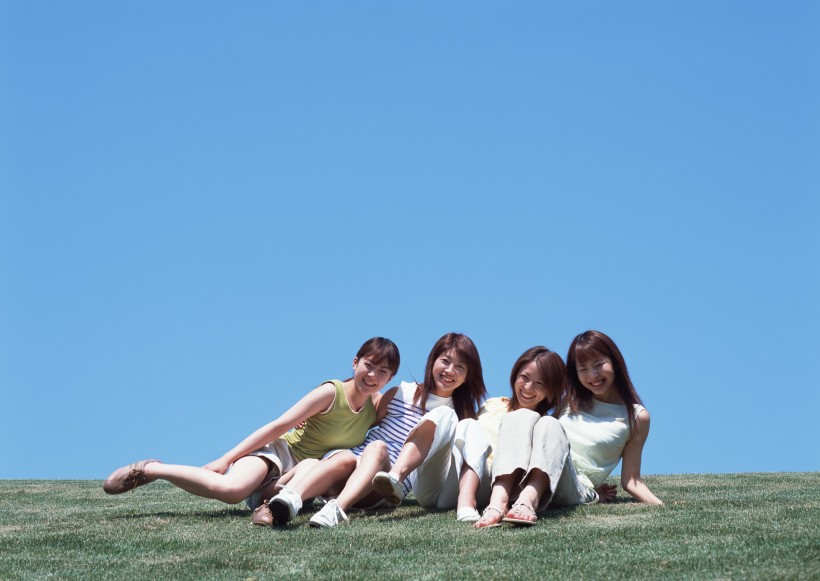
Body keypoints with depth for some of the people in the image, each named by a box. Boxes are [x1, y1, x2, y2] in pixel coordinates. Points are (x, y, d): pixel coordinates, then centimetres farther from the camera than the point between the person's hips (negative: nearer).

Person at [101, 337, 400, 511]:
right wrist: (225, 459, -19)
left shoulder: (375, 408, 4)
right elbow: (278, 426, -15)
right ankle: (150, 469, -17)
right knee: (231, 489, -37)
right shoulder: (331, 392, -13)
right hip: (279, 451, -6)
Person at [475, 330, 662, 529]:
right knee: (522, 416, -25)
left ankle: (527, 502, -58)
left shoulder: (636, 416, 14)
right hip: (524, 482, 3)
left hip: (576, 490, -3)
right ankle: (498, 503, -49)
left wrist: (661, 506, -7)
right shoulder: (573, 400, 26)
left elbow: (631, 479, 11)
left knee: (549, 424, -30)